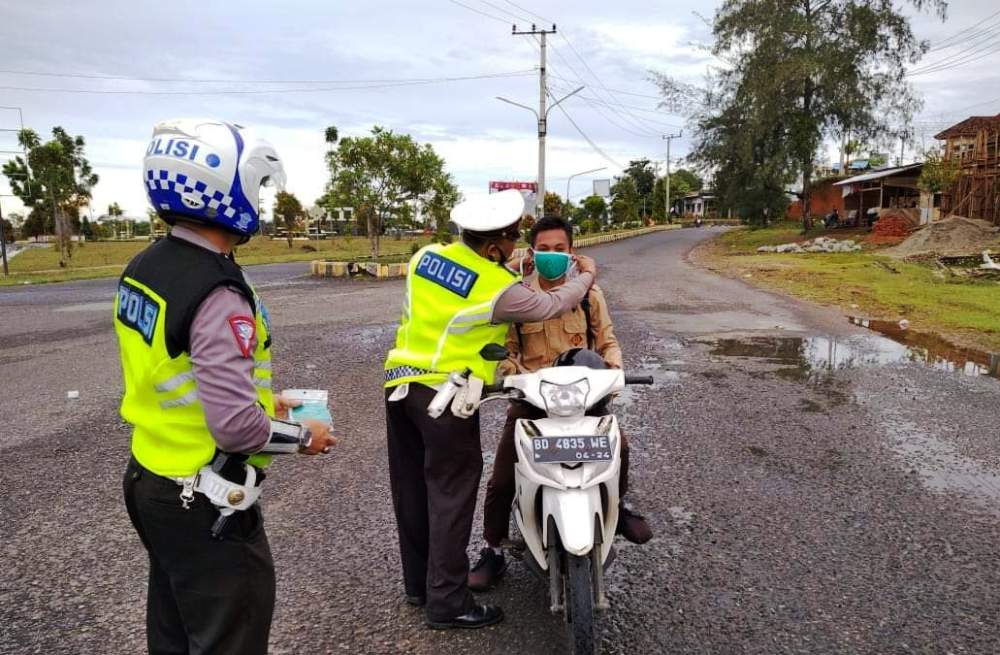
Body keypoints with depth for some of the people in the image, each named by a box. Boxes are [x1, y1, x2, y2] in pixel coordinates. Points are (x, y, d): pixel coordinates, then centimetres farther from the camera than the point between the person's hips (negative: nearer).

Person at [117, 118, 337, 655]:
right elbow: (236, 427, -30)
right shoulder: (216, 295, -27)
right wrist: (303, 437, -12)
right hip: (204, 504, -9)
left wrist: (258, 397, 13)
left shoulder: (144, 269, 1)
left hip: (149, 479, 9)